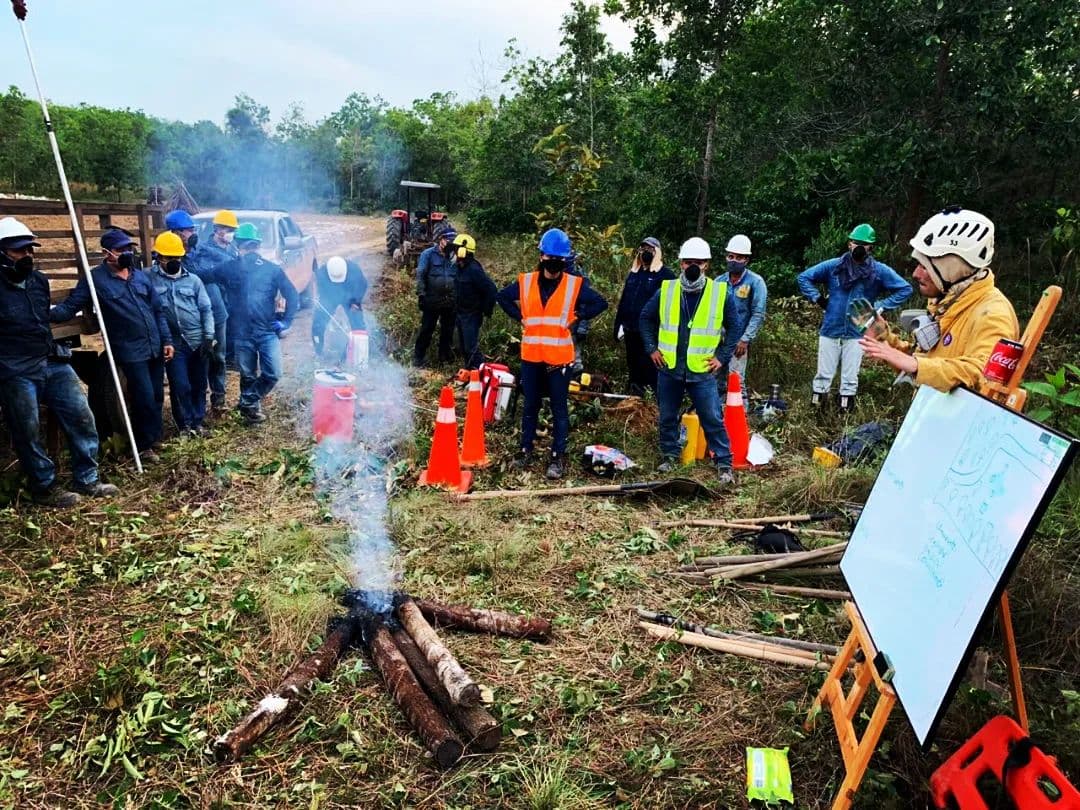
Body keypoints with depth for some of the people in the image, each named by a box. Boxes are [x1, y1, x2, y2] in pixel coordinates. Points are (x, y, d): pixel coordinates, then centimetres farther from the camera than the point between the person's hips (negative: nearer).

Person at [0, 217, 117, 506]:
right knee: (28, 433, 3)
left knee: (81, 417, 5)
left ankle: (86, 479, 18)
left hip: (53, 363, 6)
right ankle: (44, 488, 18)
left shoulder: (39, 280, 11)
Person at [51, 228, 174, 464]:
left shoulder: (142, 276, 10)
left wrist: (166, 340, 7)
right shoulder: (95, 279, -5)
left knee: (157, 396, 13)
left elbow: (158, 310, 13)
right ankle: (143, 446, 13)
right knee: (144, 399, -5)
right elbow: (70, 306, -7)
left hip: (155, 347, 5)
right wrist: (46, 314, -26)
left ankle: (155, 438, 31)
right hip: (130, 351, -5)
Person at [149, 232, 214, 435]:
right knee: (181, 386, -3)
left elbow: (206, 310, 5)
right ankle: (185, 424, 15)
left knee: (199, 384, 10)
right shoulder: (149, 279, -3)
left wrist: (208, 338, -2)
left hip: (197, 341, 2)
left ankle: (197, 422, 24)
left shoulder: (193, 280, 5)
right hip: (173, 344, -2)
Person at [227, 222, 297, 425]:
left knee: (273, 374, 1)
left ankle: (247, 403, 18)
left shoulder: (272, 269, 0)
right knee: (248, 375, 6)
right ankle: (250, 405, 25)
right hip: (242, 333, 0)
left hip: (268, 331, 0)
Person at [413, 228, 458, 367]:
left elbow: (458, 278, 13)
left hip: (450, 302, 4)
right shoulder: (428, 254, -6)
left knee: (448, 330, 14)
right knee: (426, 330, 1)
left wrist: (458, 297, 11)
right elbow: (420, 275, -9)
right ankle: (419, 357, 10)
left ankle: (445, 355, 29)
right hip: (432, 301, -4)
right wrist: (421, 294, -15)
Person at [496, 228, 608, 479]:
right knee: (530, 406, 12)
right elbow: (502, 297, 17)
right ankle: (526, 451, 25)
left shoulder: (575, 284, -2)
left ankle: (558, 457, 10)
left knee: (559, 408, 3)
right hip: (531, 356, 2)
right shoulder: (525, 282, 4)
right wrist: (520, 317, 5)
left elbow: (601, 303, 2)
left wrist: (575, 317, -5)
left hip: (559, 357, -2)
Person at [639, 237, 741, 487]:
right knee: (667, 417, 13)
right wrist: (652, 348, 5)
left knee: (713, 419, -1)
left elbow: (733, 328, 5)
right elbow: (646, 318, 13)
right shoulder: (665, 291, 1)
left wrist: (722, 357, -2)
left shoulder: (721, 293, -3)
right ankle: (669, 455, 30)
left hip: (702, 371, -2)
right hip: (669, 368, 2)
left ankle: (724, 464, 9)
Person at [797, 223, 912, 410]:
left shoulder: (879, 271, -1)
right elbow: (804, 277, 8)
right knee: (824, 374, 5)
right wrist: (818, 298, -1)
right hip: (830, 330, 0)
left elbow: (905, 289, 4)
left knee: (850, 378, 5)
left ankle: (846, 408, 14)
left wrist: (880, 306, -2)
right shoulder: (833, 266, 0)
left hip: (857, 333, 0)